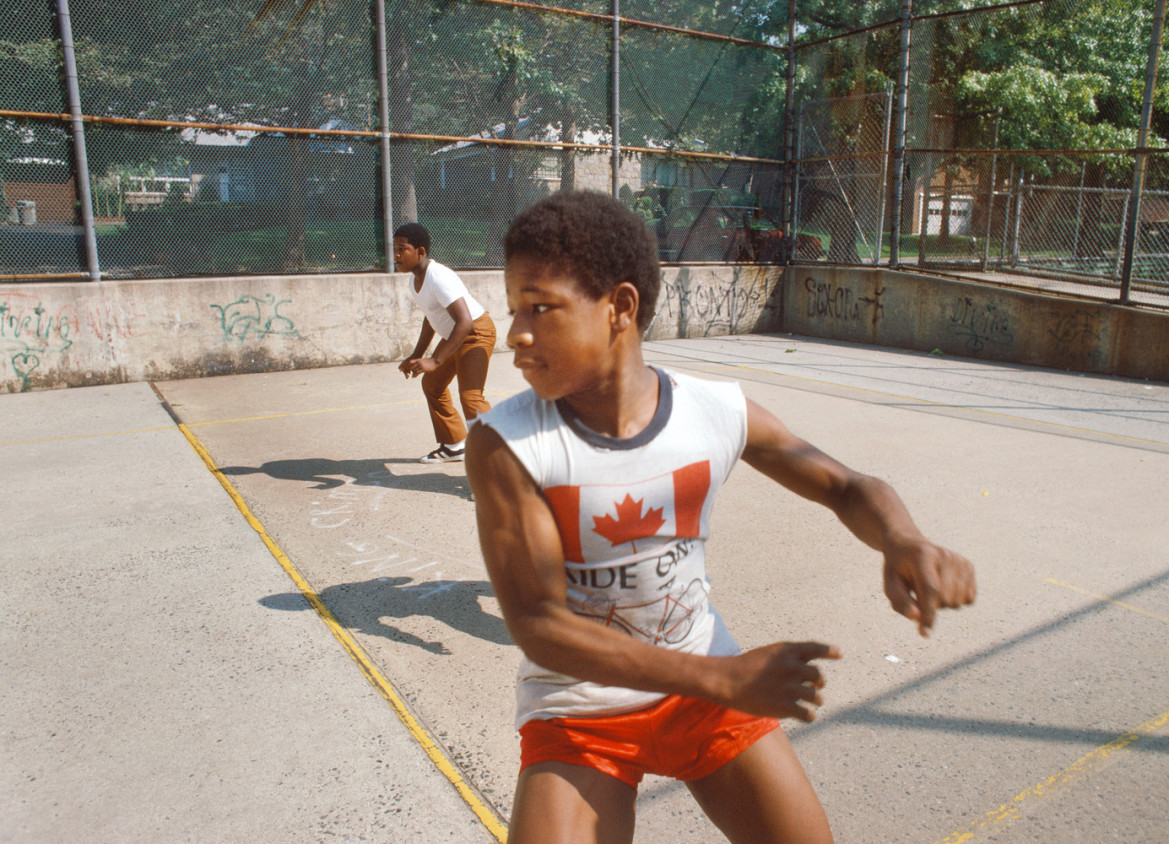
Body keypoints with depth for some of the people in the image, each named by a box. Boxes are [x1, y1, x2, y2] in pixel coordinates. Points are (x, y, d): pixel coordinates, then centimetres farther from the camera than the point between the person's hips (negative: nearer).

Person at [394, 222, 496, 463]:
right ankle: (453, 446, 31)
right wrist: (416, 356, 15)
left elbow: (465, 322, -38)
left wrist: (435, 361, -42)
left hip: (476, 333, -11)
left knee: (470, 397, -21)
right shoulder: (416, 276, 2)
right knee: (432, 385, 19)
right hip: (452, 335, 11)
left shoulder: (439, 278, -29)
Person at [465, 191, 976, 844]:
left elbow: (847, 488, -1)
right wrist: (724, 679, -29)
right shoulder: (504, 445, -22)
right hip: (578, 708, -2)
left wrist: (904, 542, -26)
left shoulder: (720, 414, -14)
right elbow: (539, 625, -23)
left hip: (706, 690, 2)